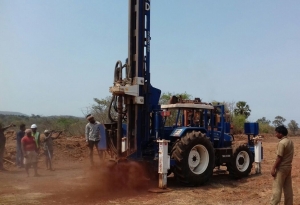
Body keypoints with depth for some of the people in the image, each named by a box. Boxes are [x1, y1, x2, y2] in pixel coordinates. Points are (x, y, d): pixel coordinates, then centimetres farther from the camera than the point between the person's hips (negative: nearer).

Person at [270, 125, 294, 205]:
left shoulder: (281, 143, -19)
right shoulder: (290, 141, 8)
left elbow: (279, 158, -20)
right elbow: (289, 155, 14)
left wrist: (273, 168, -15)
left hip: (281, 168, -9)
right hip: (288, 167, 9)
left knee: (277, 187, -3)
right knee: (288, 188, 12)